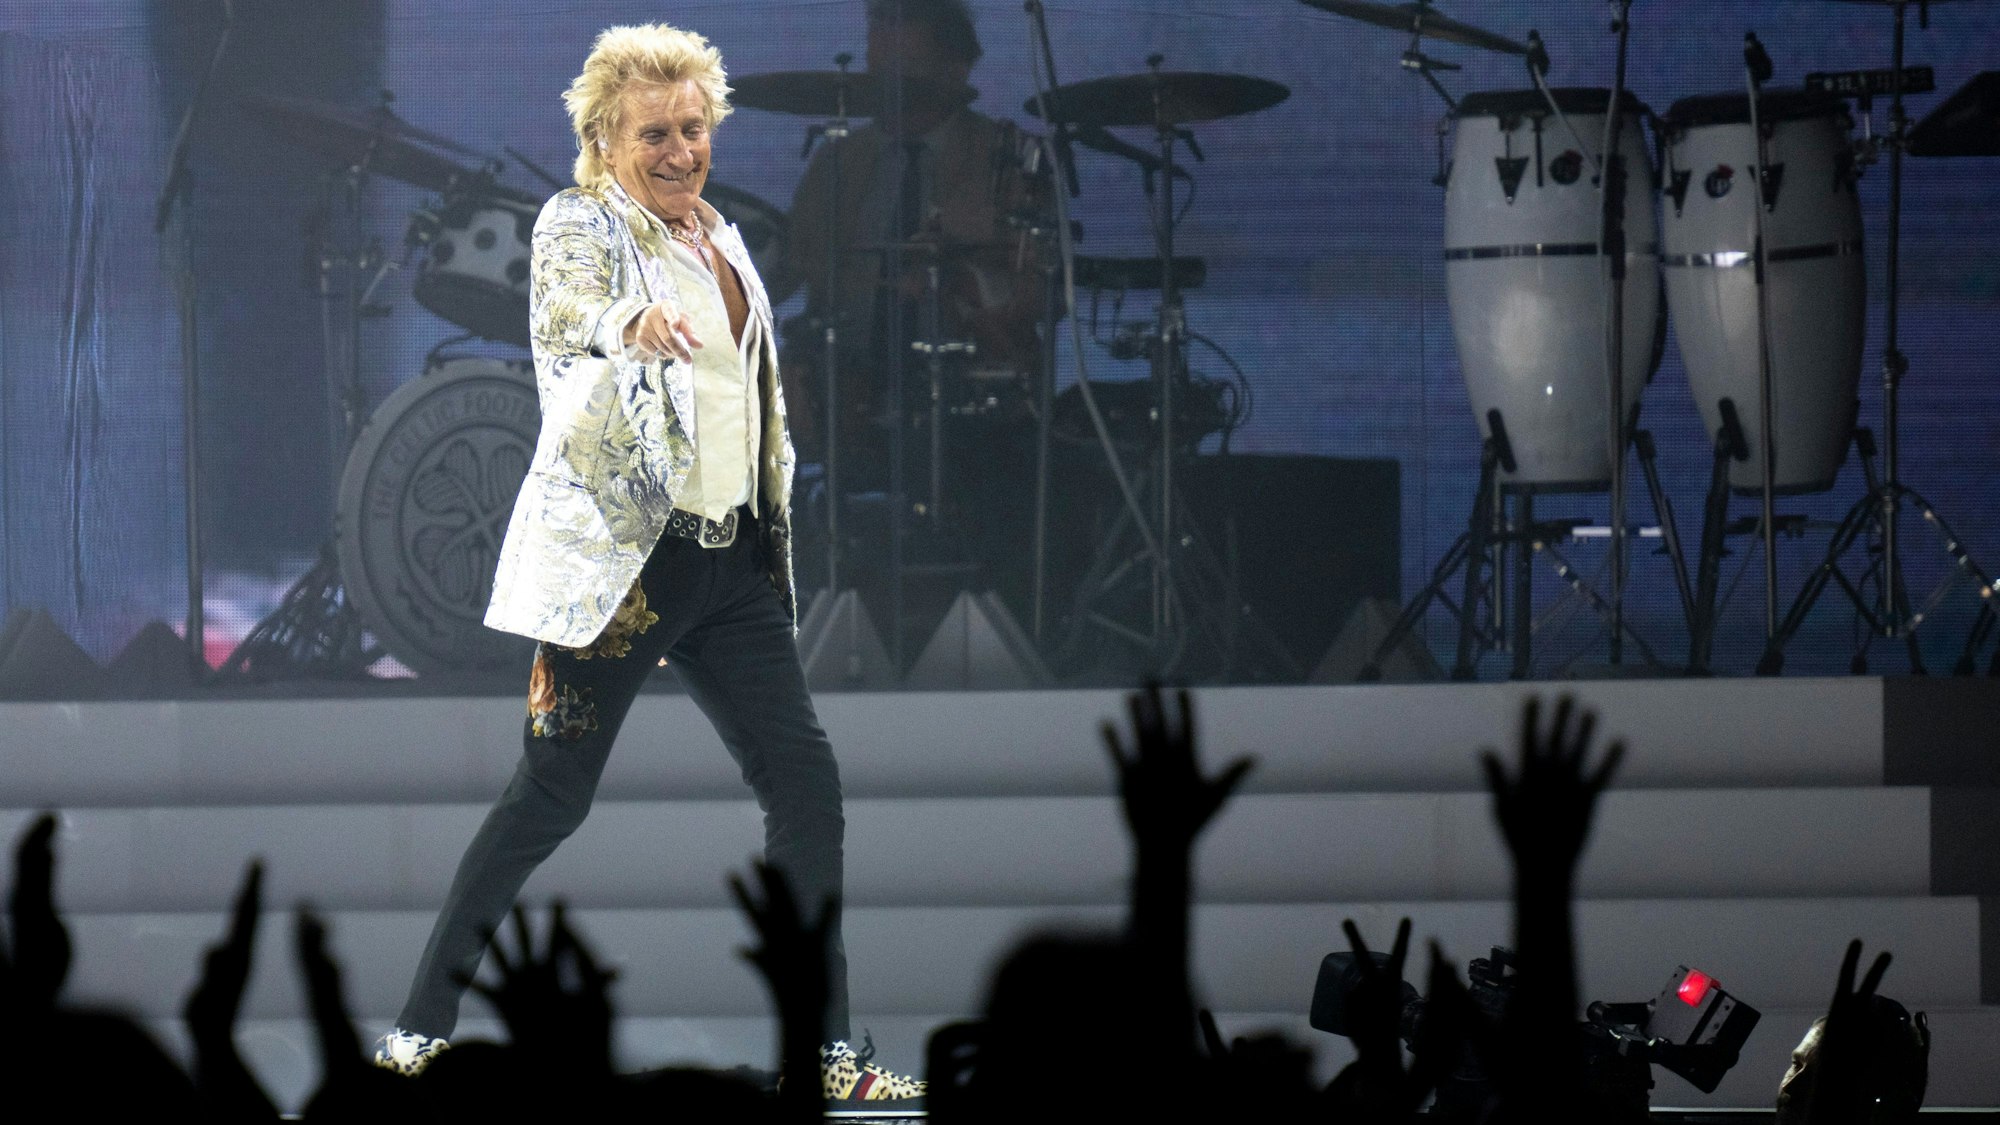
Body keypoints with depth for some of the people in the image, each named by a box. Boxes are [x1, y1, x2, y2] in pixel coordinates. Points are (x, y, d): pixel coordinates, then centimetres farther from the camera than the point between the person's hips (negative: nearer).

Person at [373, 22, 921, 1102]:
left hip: (731, 563, 7)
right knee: (552, 794, -7)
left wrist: (772, 532, 24)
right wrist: (631, 316, -51)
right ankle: (419, 1030, 2)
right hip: (620, 554, -7)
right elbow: (563, 303, -29)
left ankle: (824, 1048, 6)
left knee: (805, 779, 1)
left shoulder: (721, 241, 16)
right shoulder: (580, 224, -5)